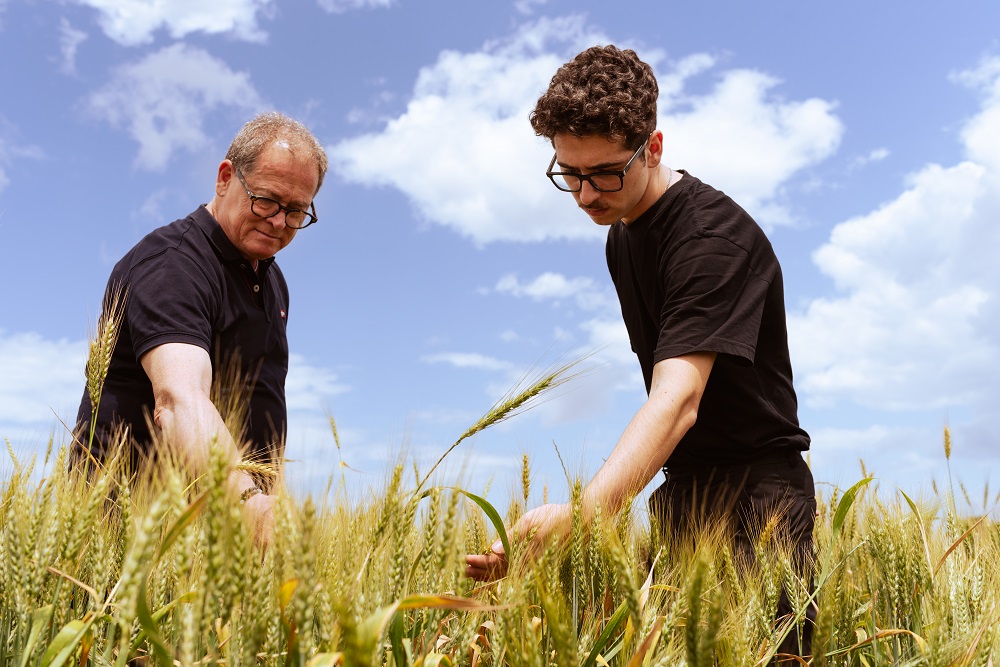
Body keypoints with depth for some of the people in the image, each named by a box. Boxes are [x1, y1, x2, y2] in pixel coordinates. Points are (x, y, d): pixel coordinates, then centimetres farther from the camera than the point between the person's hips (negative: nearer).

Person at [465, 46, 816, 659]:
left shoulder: (712, 236, -21)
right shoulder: (621, 232, 8)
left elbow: (678, 399, -34)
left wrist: (581, 513, -47)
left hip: (756, 490, -7)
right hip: (683, 488, 8)